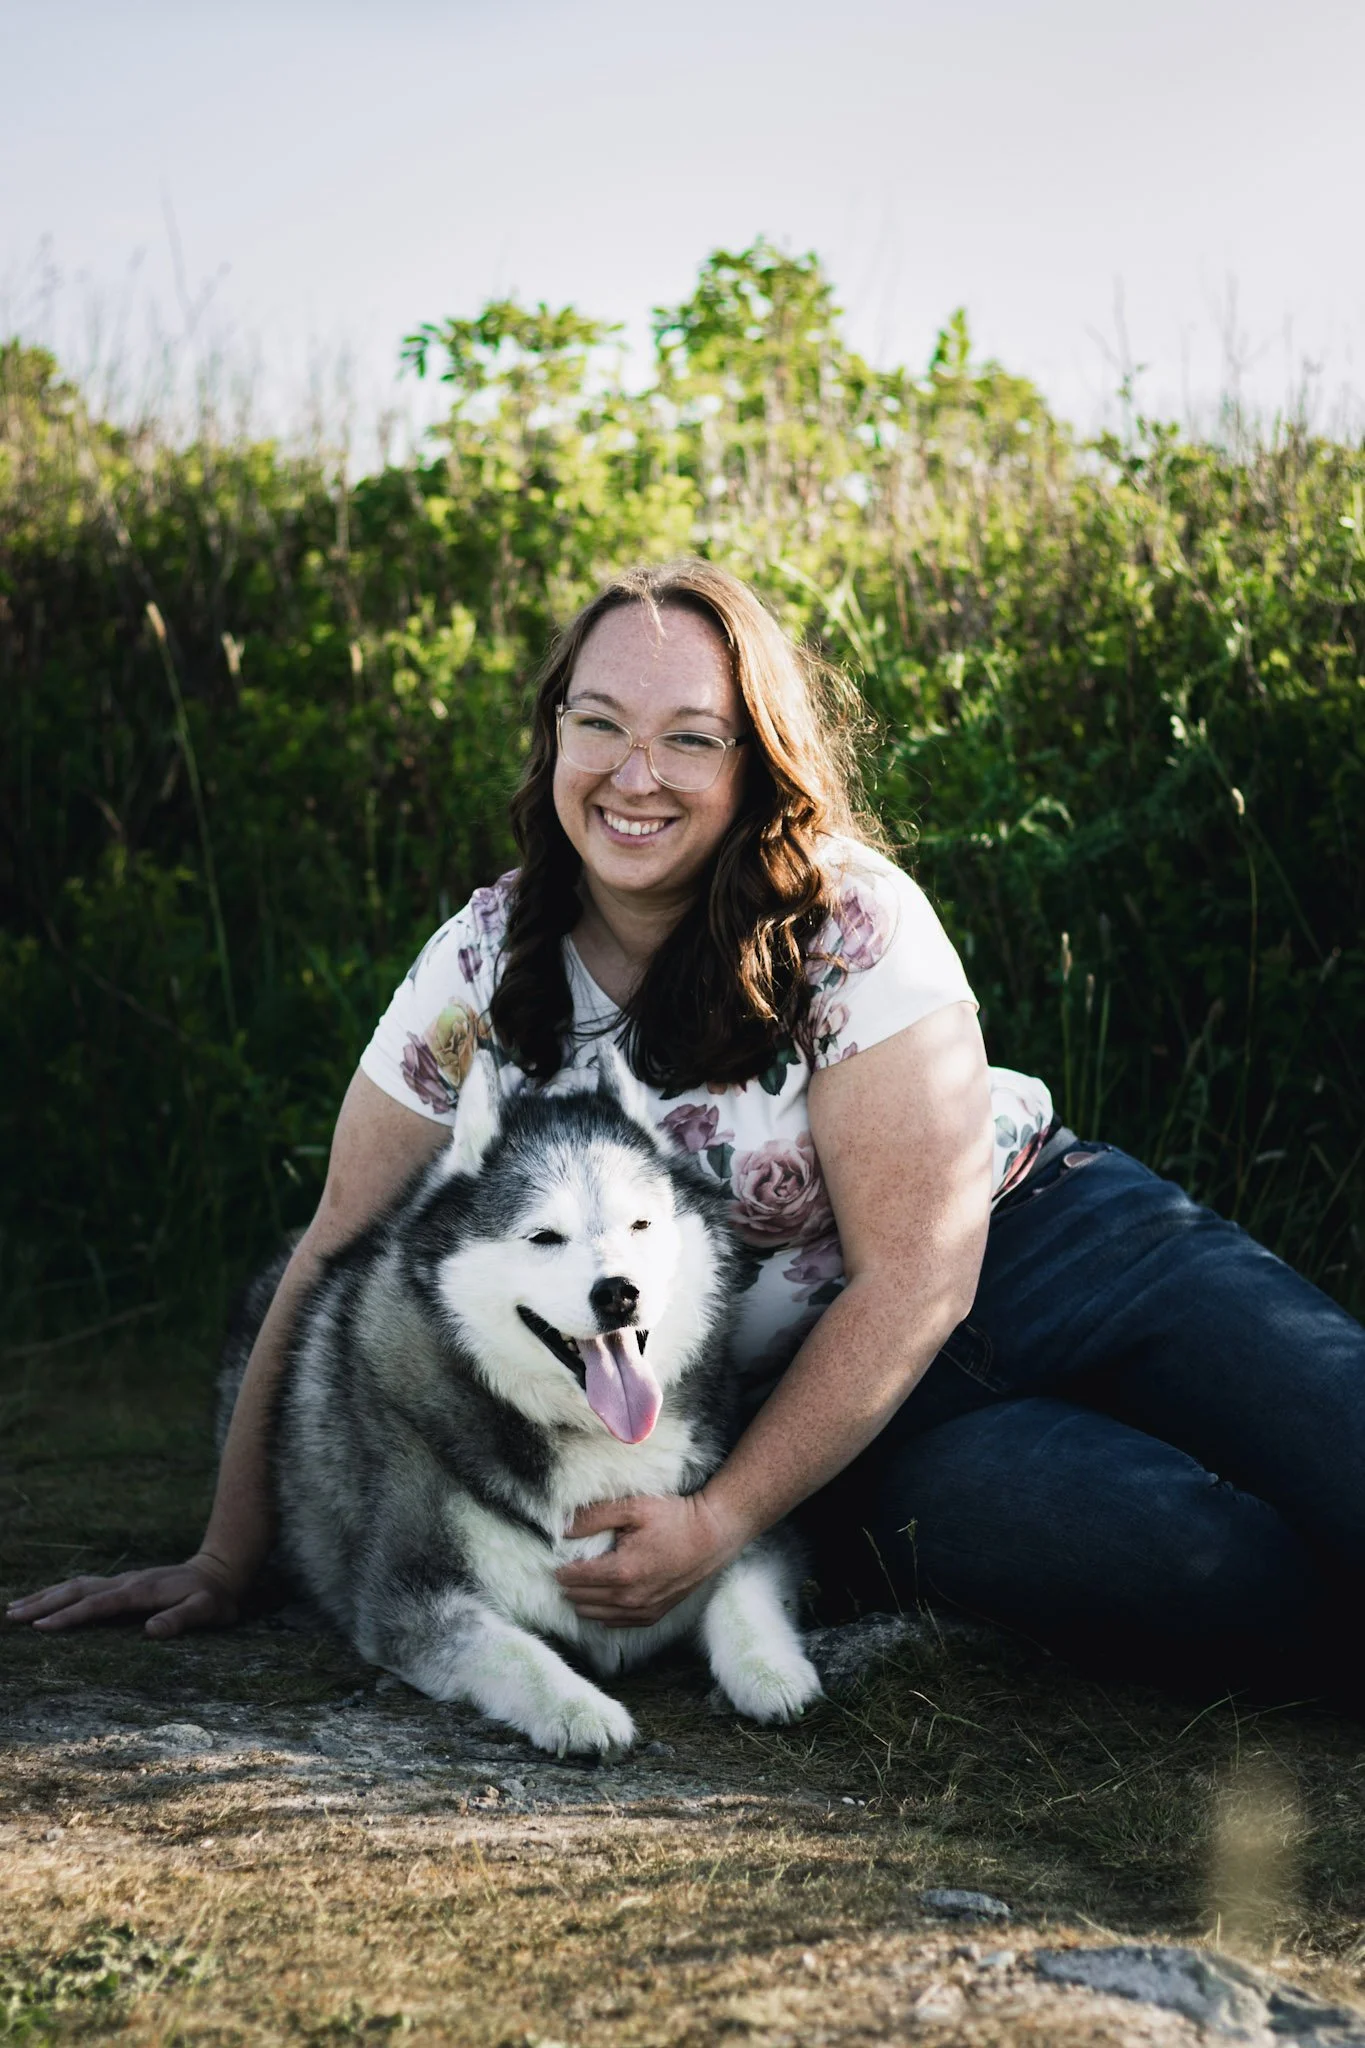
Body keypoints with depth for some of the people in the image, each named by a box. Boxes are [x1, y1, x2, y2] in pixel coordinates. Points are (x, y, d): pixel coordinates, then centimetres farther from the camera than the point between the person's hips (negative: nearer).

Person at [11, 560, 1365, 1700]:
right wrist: (227, 1560, -2)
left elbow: (916, 1279, -15)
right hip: (797, 1385, -1)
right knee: (1228, 1582, -27)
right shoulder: (480, 973, -8)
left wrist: (722, 1520, -20)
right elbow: (335, 1262, -1)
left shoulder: (849, 924, -16)